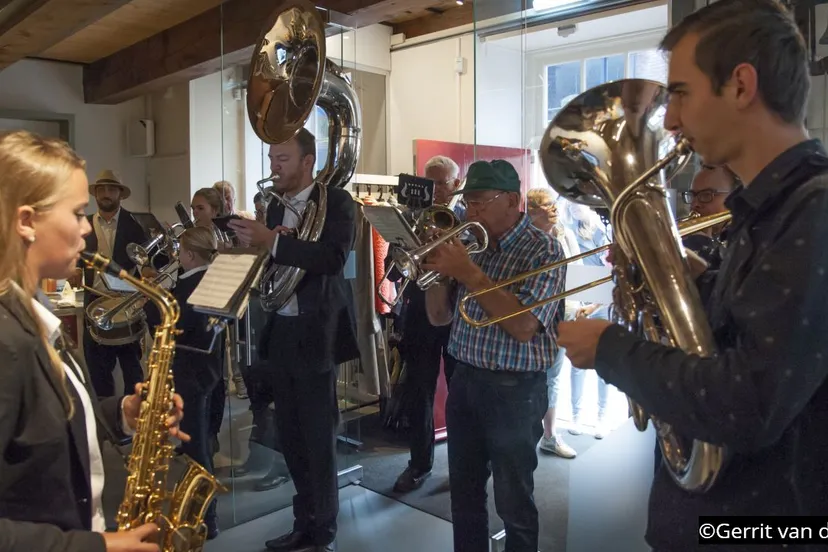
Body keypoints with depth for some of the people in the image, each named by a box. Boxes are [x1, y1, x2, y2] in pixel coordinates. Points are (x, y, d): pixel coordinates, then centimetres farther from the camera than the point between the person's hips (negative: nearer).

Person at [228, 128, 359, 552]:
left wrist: (272, 242, -28)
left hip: (315, 333, -7)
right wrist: (252, 241, -5)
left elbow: (332, 258, -23)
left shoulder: (337, 202, -7)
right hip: (280, 331, 7)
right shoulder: (275, 206, 13)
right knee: (290, 434, 14)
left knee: (318, 437, 3)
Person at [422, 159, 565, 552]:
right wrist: (440, 270, -9)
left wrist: (469, 273, -24)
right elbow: (439, 318, 9)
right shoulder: (470, 245, 7)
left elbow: (523, 326, -24)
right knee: (464, 492, 19)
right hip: (463, 379, 6)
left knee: (513, 502, 10)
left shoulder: (543, 250, -12)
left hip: (513, 388, -6)